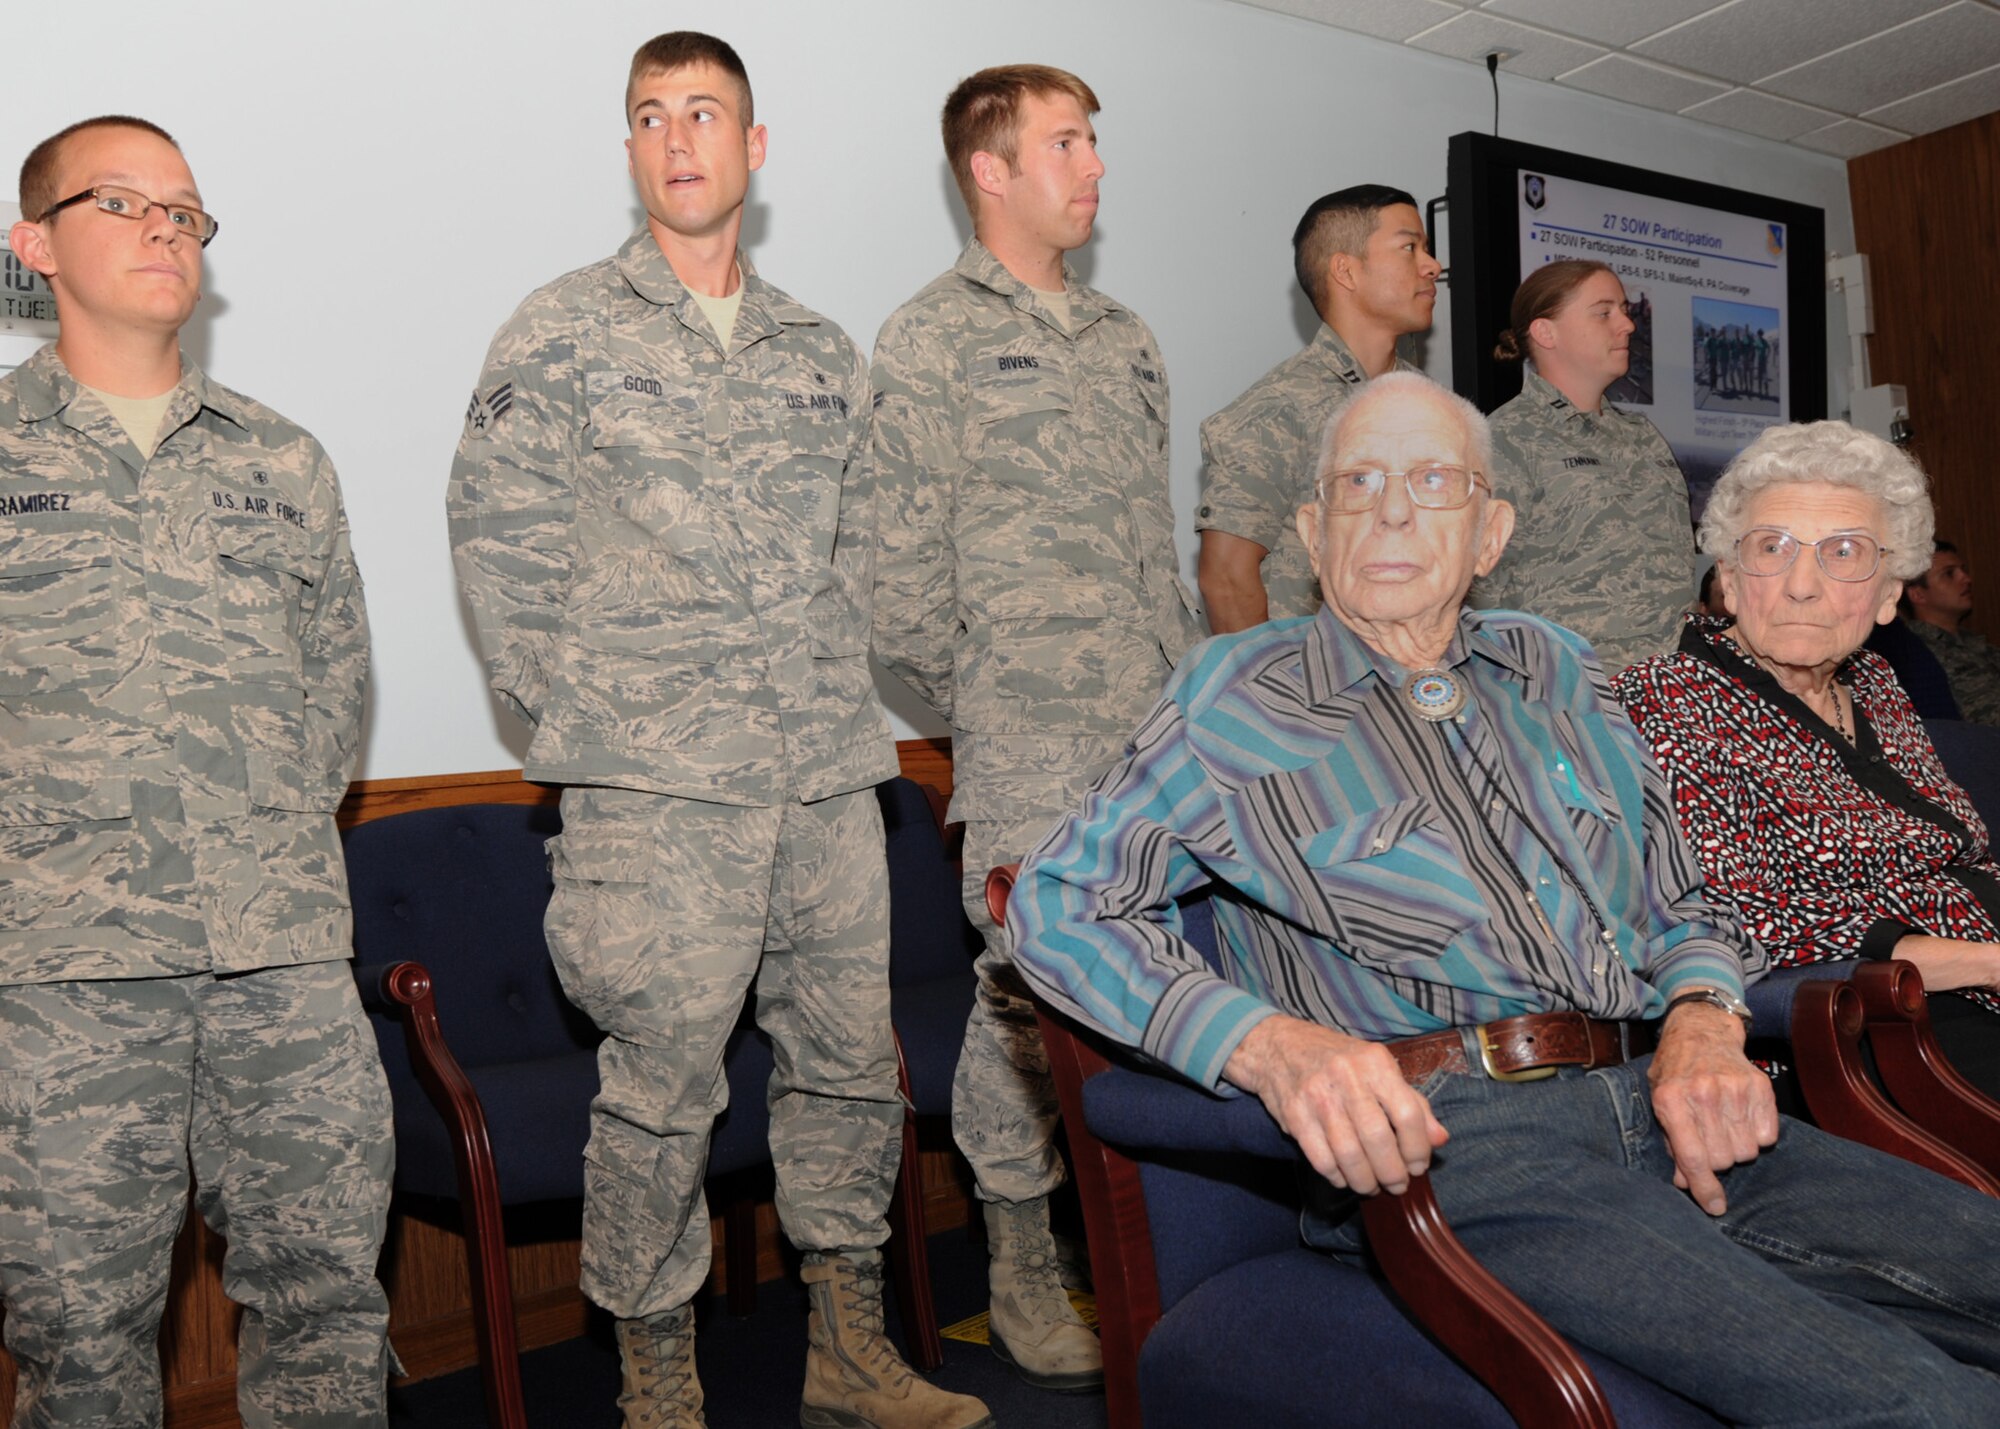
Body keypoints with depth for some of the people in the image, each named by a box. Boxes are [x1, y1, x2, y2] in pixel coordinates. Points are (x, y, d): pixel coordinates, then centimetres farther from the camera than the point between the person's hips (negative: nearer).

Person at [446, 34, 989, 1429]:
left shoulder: (822, 351, 16)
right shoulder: (564, 333, 2)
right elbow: (496, 532, 0)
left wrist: (839, 676, 11)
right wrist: (578, 702, -4)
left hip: (831, 769, 5)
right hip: (657, 784, -5)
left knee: (851, 1054, 10)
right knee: (664, 1082, -2)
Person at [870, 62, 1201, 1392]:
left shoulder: (1125, 335, 20)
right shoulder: (932, 338, -1)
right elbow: (905, 565, -5)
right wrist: (981, 698, -1)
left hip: (1167, 734, 6)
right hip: (1032, 745, -6)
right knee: (1034, 994, -2)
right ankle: (1024, 1270, 15)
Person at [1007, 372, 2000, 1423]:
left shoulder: (1552, 670, 21)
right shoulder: (1234, 699, 5)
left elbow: (1681, 908, 26)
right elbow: (1059, 901, -3)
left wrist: (1702, 1026, 1)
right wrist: (1272, 1044, -18)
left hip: (1650, 1106, 7)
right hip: (1443, 1139, -6)